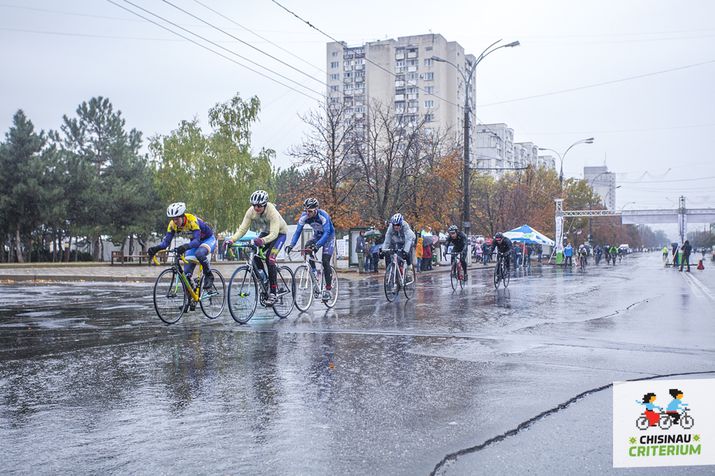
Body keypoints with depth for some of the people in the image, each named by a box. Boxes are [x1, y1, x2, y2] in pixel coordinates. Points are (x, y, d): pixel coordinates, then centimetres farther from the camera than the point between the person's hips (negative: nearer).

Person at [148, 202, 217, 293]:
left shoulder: (192, 220, -33)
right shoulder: (173, 224, -16)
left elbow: (197, 241, -42)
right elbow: (166, 241, -19)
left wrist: (186, 246, -61)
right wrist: (156, 248, -38)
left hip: (208, 239, -6)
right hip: (195, 242, 6)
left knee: (199, 253, -40)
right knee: (187, 273, -11)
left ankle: (209, 276, -16)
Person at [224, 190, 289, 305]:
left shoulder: (272, 212, -35)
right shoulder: (251, 211, -22)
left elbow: (274, 234, -42)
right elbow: (242, 229, -22)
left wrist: (262, 241, -60)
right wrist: (231, 239, -38)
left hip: (279, 233, -5)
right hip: (265, 232, 6)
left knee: (270, 259, -22)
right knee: (256, 257, -14)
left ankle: (273, 293, -18)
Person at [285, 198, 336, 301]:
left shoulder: (323, 215, -34)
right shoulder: (304, 217, -20)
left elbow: (326, 233, -40)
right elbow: (298, 231, -19)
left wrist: (317, 245, -54)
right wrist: (291, 245, -34)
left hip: (329, 236, -4)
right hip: (317, 235, 4)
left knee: (325, 261, -15)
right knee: (307, 247, -27)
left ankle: (328, 289, -6)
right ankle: (314, 272, -11)